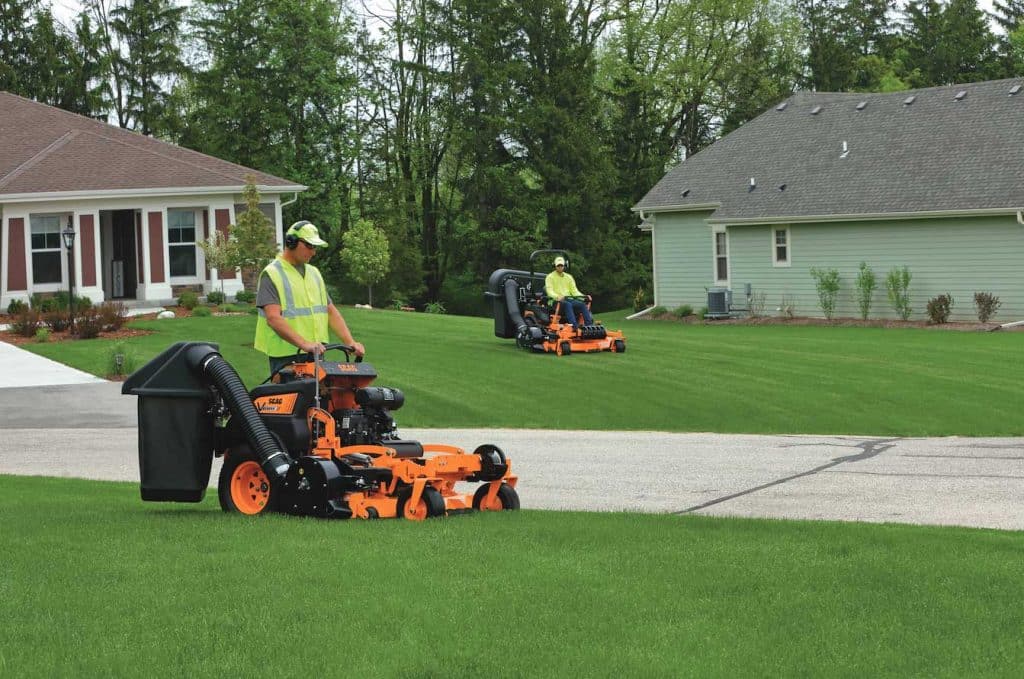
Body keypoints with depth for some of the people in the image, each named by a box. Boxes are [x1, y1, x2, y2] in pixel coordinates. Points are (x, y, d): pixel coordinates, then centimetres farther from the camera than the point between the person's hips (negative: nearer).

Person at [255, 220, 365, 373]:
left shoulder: (314, 273, 17)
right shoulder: (271, 274, -7)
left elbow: (331, 311, 16)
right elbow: (273, 318, -19)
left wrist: (350, 342, 0)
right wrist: (304, 344, -30)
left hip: (316, 354, 7)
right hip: (286, 358, -7)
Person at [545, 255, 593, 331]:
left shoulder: (569, 277, 21)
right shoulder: (550, 277, 6)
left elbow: (574, 290, 15)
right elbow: (550, 291, -8)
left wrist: (584, 296, -4)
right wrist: (557, 297, -29)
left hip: (569, 299, 5)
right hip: (556, 301, -5)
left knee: (582, 304, -24)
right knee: (567, 304, -38)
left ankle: (589, 325, -37)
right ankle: (575, 327, -53)